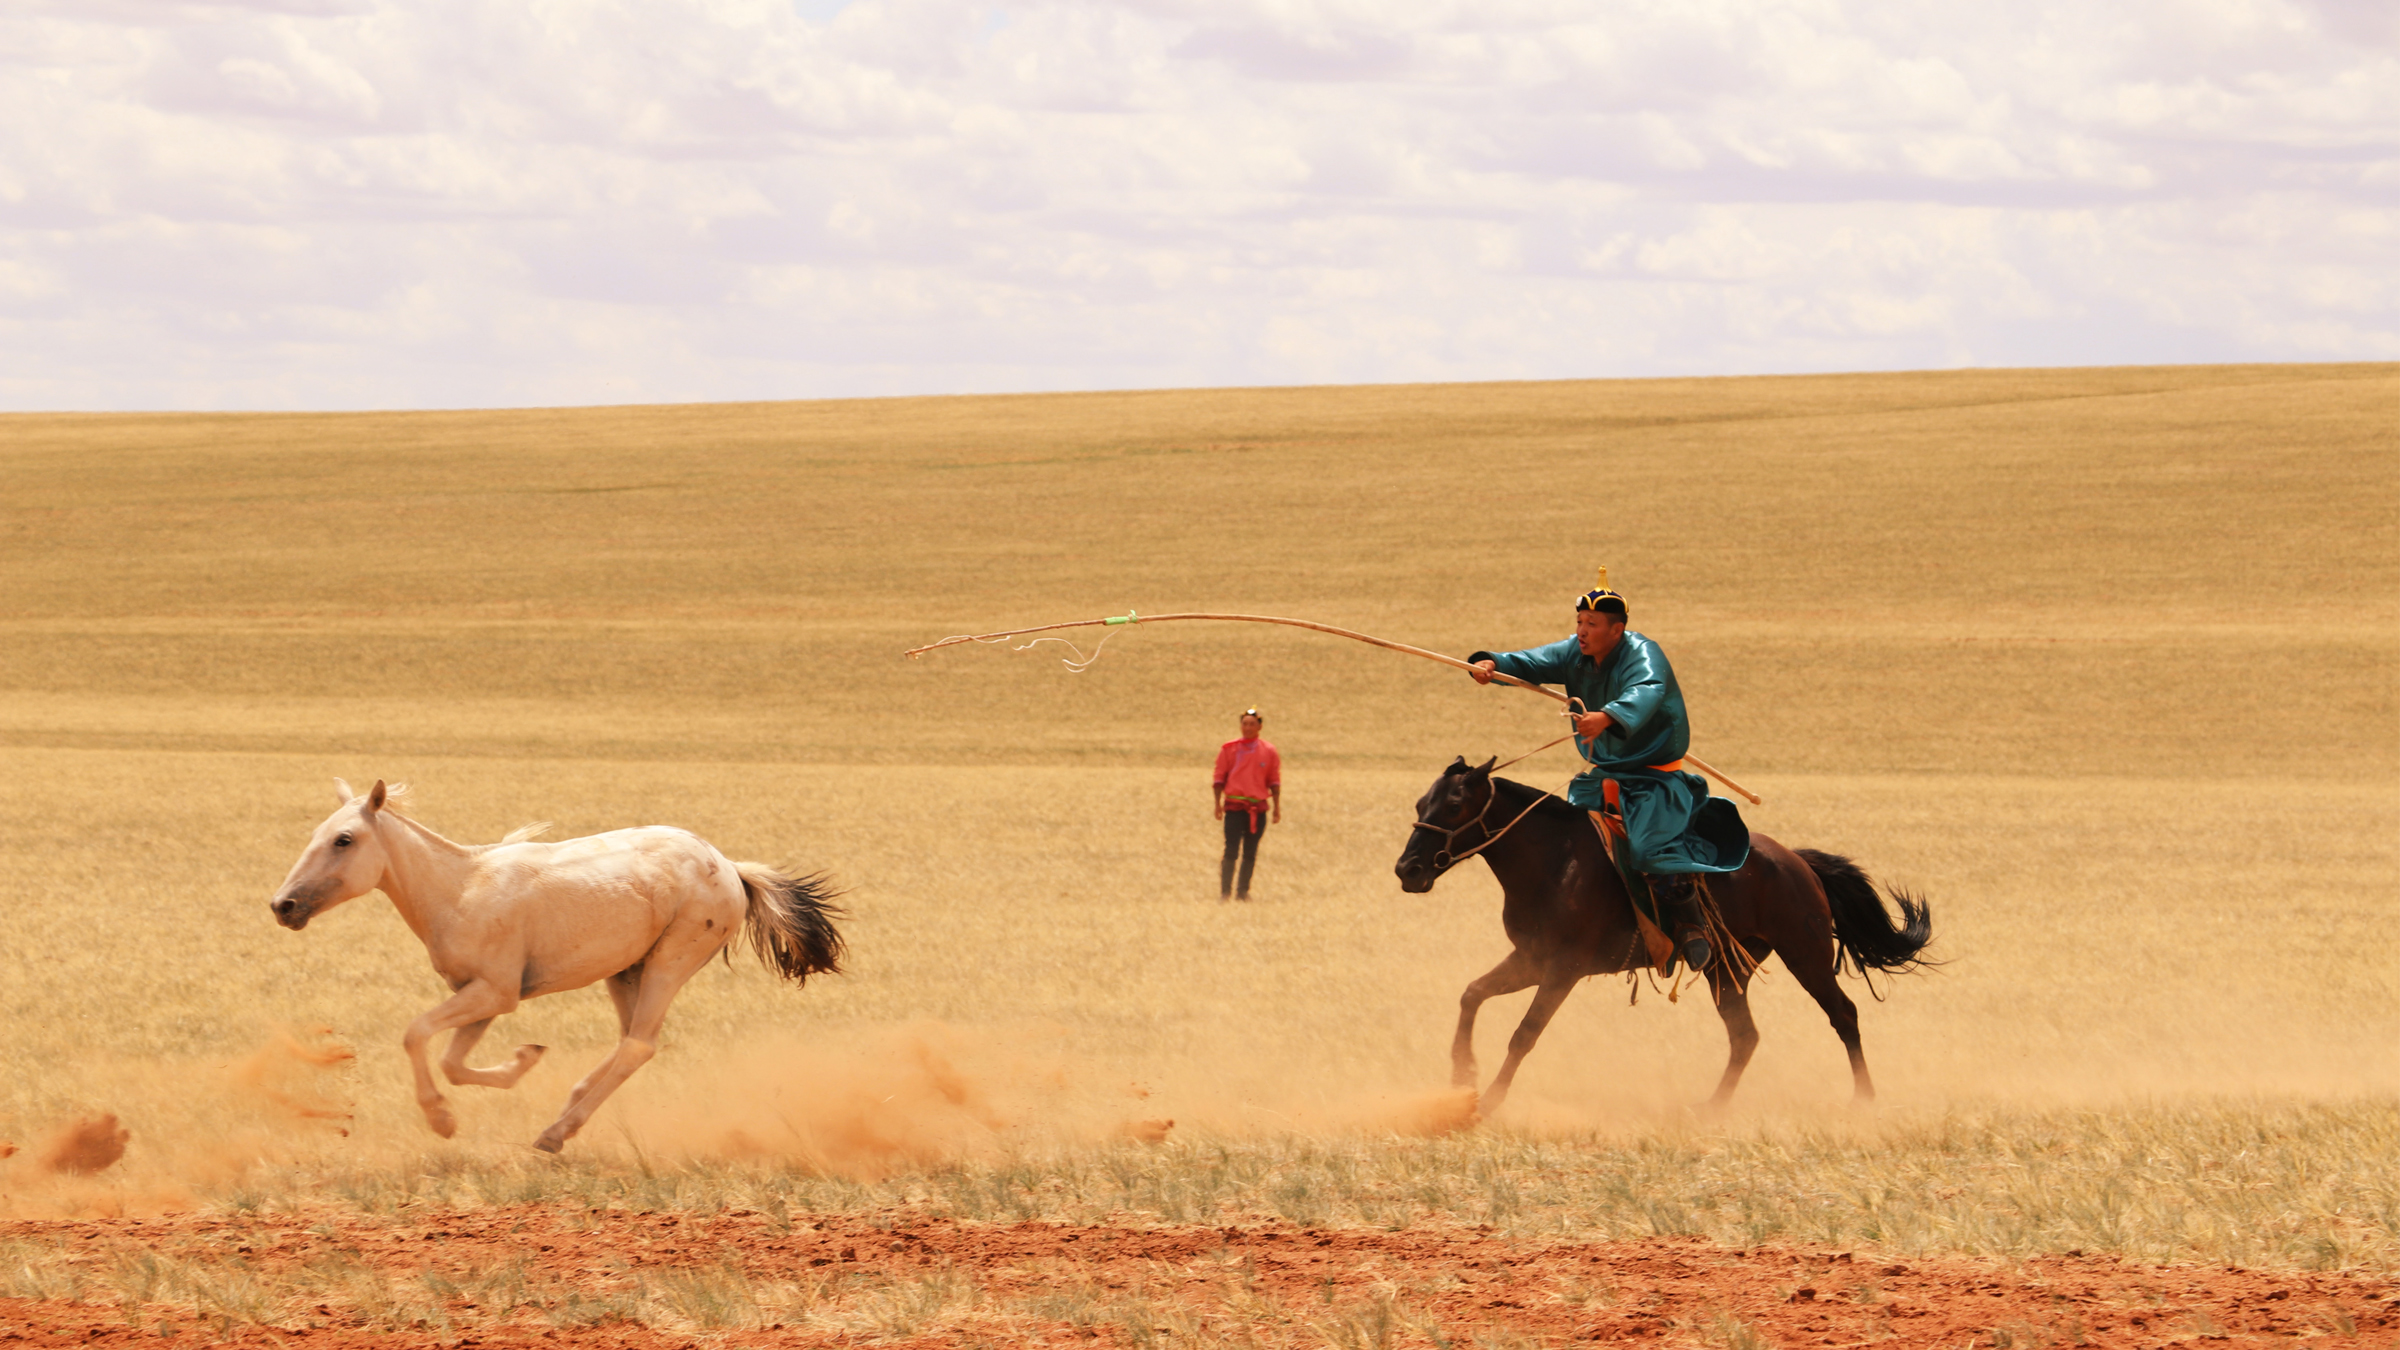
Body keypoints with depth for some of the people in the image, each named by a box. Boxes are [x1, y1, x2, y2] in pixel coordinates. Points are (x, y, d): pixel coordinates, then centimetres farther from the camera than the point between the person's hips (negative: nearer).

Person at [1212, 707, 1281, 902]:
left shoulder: (1269, 751, 7)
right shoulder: (1229, 749, 4)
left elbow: (1274, 781, 10)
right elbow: (1219, 777, 6)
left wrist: (1277, 807, 6)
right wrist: (1218, 803, -1)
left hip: (1259, 808, 2)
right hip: (1234, 806, -2)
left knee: (1250, 854, 6)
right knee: (1231, 852, -10)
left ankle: (1243, 891, 14)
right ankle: (1225, 892, -8)